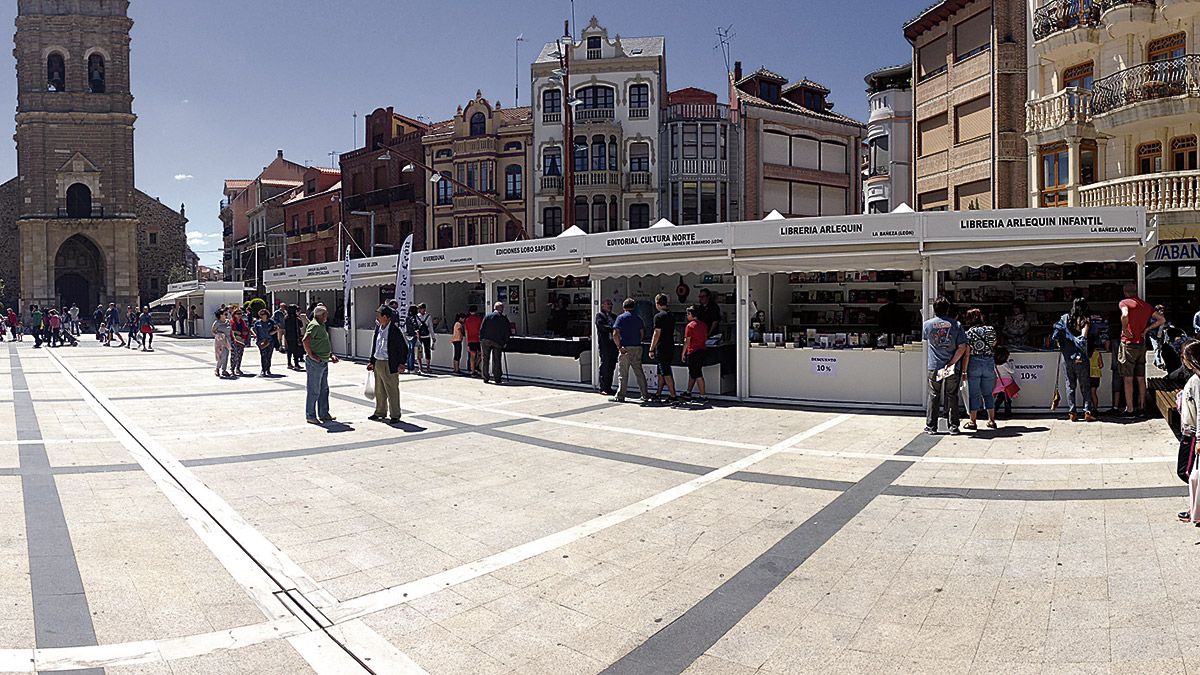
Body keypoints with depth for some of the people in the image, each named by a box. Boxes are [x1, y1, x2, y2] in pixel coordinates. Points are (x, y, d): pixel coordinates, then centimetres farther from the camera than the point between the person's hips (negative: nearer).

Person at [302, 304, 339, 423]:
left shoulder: (321, 326, 18)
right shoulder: (314, 325, -14)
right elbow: (306, 340, -28)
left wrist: (331, 355, 17)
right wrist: (311, 355, -23)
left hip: (324, 362, 10)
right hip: (315, 363, -10)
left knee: (324, 389, 15)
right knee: (313, 390, -2)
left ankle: (324, 414, 24)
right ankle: (310, 416, 6)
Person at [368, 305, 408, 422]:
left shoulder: (394, 330, -13)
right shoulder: (378, 328, 10)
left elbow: (404, 347, -11)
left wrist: (401, 364, -14)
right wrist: (372, 362, 17)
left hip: (389, 365, -8)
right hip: (377, 363, 8)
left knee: (392, 391, -1)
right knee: (379, 391, 17)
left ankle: (395, 415, 8)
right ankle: (380, 412, 30)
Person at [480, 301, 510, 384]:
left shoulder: (487, 316, 6)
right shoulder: (504, 318, 1)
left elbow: (481, 329, 5)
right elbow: (507, 331, 0)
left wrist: (481, 340, 10)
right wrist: (506, 342, 6)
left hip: (486, 340, 2)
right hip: (497, 341, -1)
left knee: (486, 360, 8)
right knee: (497, 360, 4)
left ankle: (485, 378, 7)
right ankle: (497, 378, 3)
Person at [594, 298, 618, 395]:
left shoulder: (614, 316, 22)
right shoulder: (599, 315, 3)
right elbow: (601, 326, -13)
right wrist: (612, 329, -20)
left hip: (613, 344, 6)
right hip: (605, 344, -6)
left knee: (611, 367, 6)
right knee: (604, 366, -4)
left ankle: (608, 387, 12)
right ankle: (603, 388, -1)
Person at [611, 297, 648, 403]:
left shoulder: (621, 318, -3)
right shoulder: (638, 318, 10)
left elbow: (615, 334, -12)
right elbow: (642, 334, 9)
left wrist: (619, 347, -9)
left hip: (625, 348, -4)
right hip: (637, 348, 4)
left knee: (623, 374, 0)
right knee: (639, 372, 11)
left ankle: (620, 396, 3)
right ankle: (645, 395, 13)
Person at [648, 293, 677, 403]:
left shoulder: (659, 316, -12)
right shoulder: (671, 316, 13)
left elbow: (657, 334, -16)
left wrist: (651, 349, -12)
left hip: (662, 348, -8)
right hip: (671, 347, 8)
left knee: (666, 373, -6)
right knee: (661, 372, 16)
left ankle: (673, 396, -7)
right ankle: (658, 394, 23)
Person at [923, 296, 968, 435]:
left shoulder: (927, 324, -3)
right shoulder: (956, 325, -4)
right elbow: (962, 348, -8)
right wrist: (951, 363, -8)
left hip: (933, 367, 0)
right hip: (953, 368, 0)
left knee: (933, 396, 9)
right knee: (952, 396, 8)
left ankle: (931, 426, 12)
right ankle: (953, 426, 11)